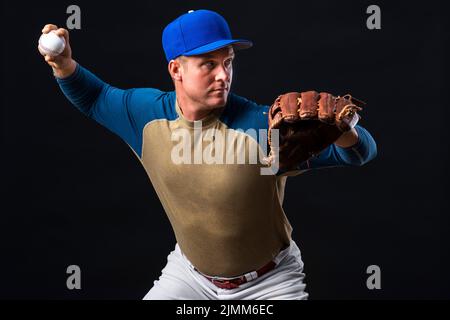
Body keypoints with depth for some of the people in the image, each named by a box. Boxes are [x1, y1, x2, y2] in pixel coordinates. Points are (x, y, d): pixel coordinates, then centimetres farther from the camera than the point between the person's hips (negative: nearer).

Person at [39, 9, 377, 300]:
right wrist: (65, 65, -12)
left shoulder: (262, 126, -28)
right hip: (190, 270, 3)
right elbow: (96, 98, 8)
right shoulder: (148, 114, -13)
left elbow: (362, 151, -28)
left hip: (268, 282, -3)